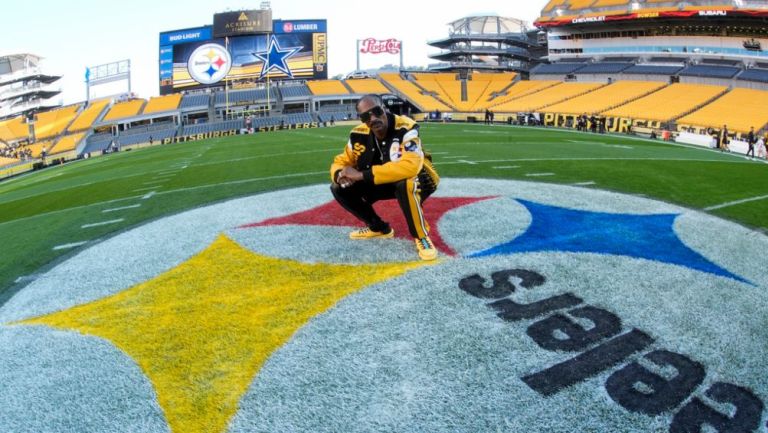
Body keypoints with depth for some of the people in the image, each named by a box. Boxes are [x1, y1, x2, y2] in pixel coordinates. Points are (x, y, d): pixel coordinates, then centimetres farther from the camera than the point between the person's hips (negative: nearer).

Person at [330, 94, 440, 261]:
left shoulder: (405, 128, -30)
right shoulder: (359, 135, -11)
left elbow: (410, 166, -44)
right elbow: (341, 161, 0)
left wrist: (362, 174, -41)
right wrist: (340, 175, -28)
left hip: (418, 178, -6)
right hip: (385, 182, 7)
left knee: (407, 184, -42)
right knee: (340, 188, -4)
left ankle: (421, 236, -15)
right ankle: (379, 228, 16)